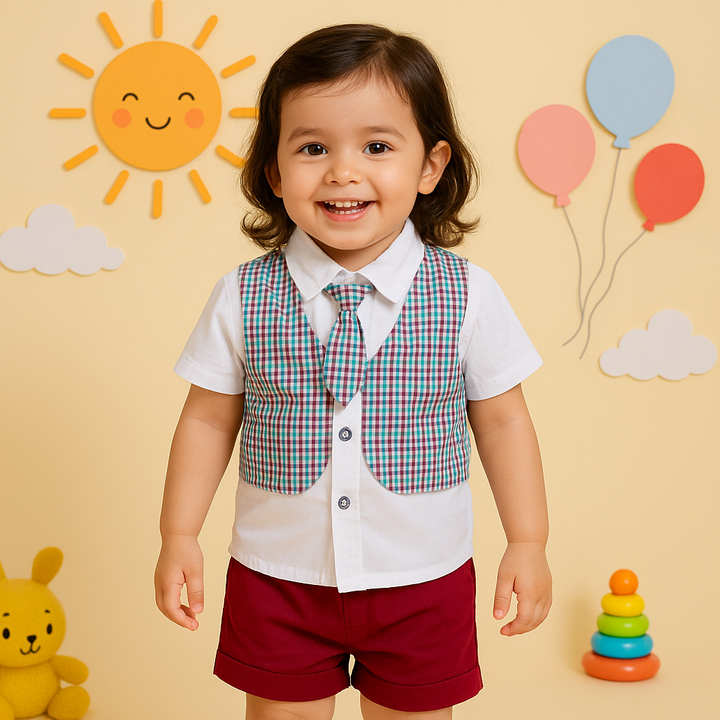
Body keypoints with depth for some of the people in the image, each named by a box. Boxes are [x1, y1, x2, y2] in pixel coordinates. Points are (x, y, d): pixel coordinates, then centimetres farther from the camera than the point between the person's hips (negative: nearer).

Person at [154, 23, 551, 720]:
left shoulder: (468, 295, -10)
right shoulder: (244, 296, -9)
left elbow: (501, 421, -1)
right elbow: (209, 420, 1)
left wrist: (527, 543, 0)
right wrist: (179, 537, 1)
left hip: (422, 581, 0)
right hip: (278, 580, 1)